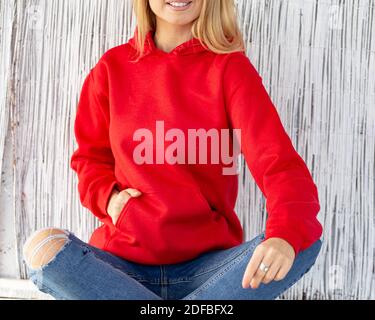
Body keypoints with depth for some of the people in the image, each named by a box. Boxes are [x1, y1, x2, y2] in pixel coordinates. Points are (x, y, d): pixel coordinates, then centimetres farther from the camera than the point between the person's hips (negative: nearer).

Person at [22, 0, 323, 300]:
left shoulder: (230, 67, -1)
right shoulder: (112, 67, 7)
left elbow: (277, 158, -14)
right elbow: (90, 155, 19)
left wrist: (287, 233, -34)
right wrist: (107, 196, -4)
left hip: (207, 264, -1)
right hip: (121, 263, 2)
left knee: (305, 240, -26)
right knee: (43, 246, -26)